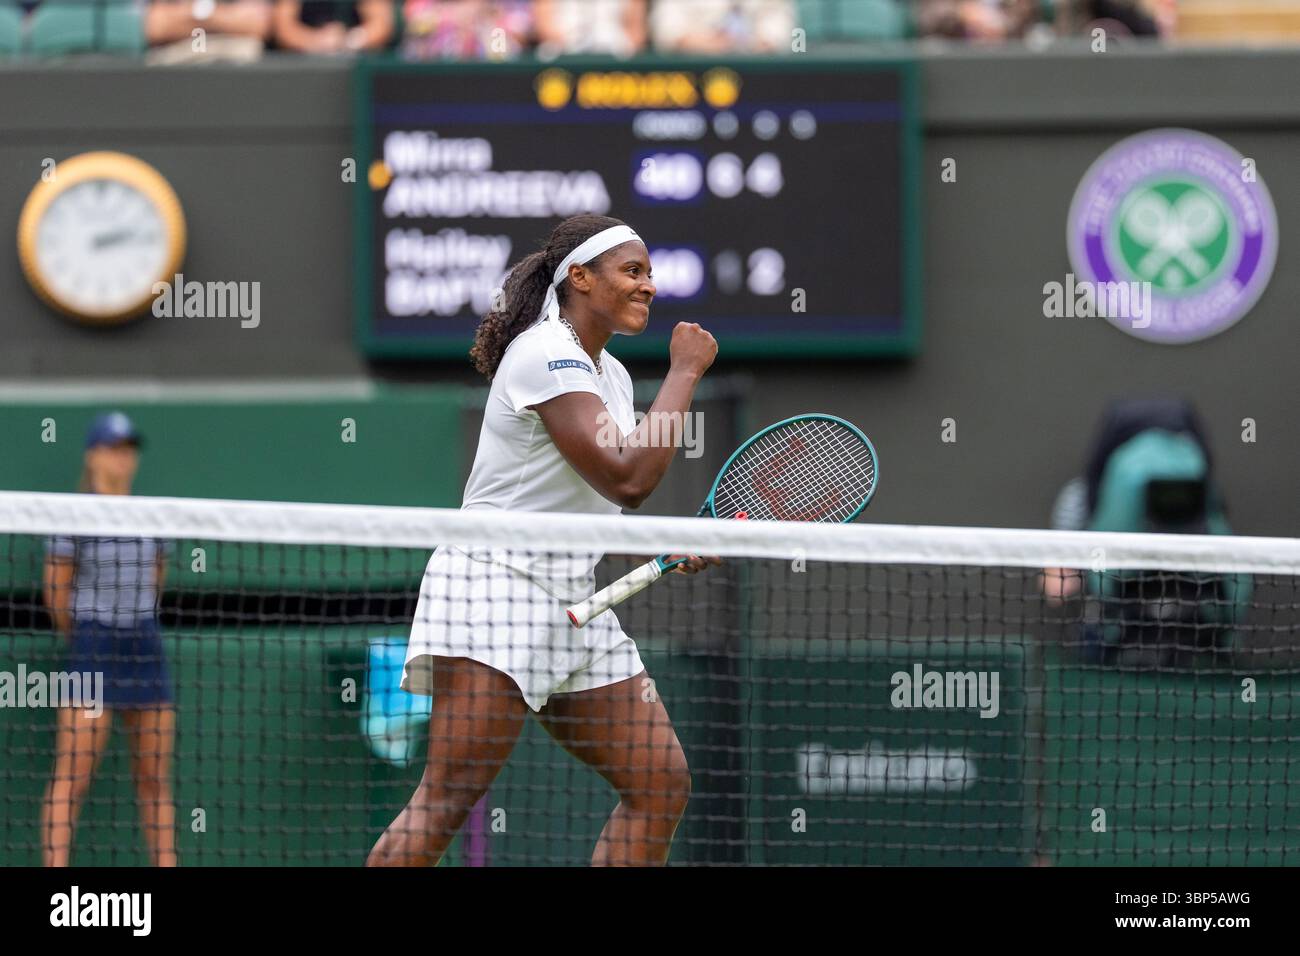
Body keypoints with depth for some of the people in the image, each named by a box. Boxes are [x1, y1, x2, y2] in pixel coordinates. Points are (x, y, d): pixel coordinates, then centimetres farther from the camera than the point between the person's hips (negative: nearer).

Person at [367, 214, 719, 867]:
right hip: (495, 586, -9)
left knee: (662, 784, 3)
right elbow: (626, 479, -20)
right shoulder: (545, 353, -11)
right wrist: (685, 373, -11)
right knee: (447, 799, -18)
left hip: (572, 601, 9)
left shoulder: (611, 374, 17)